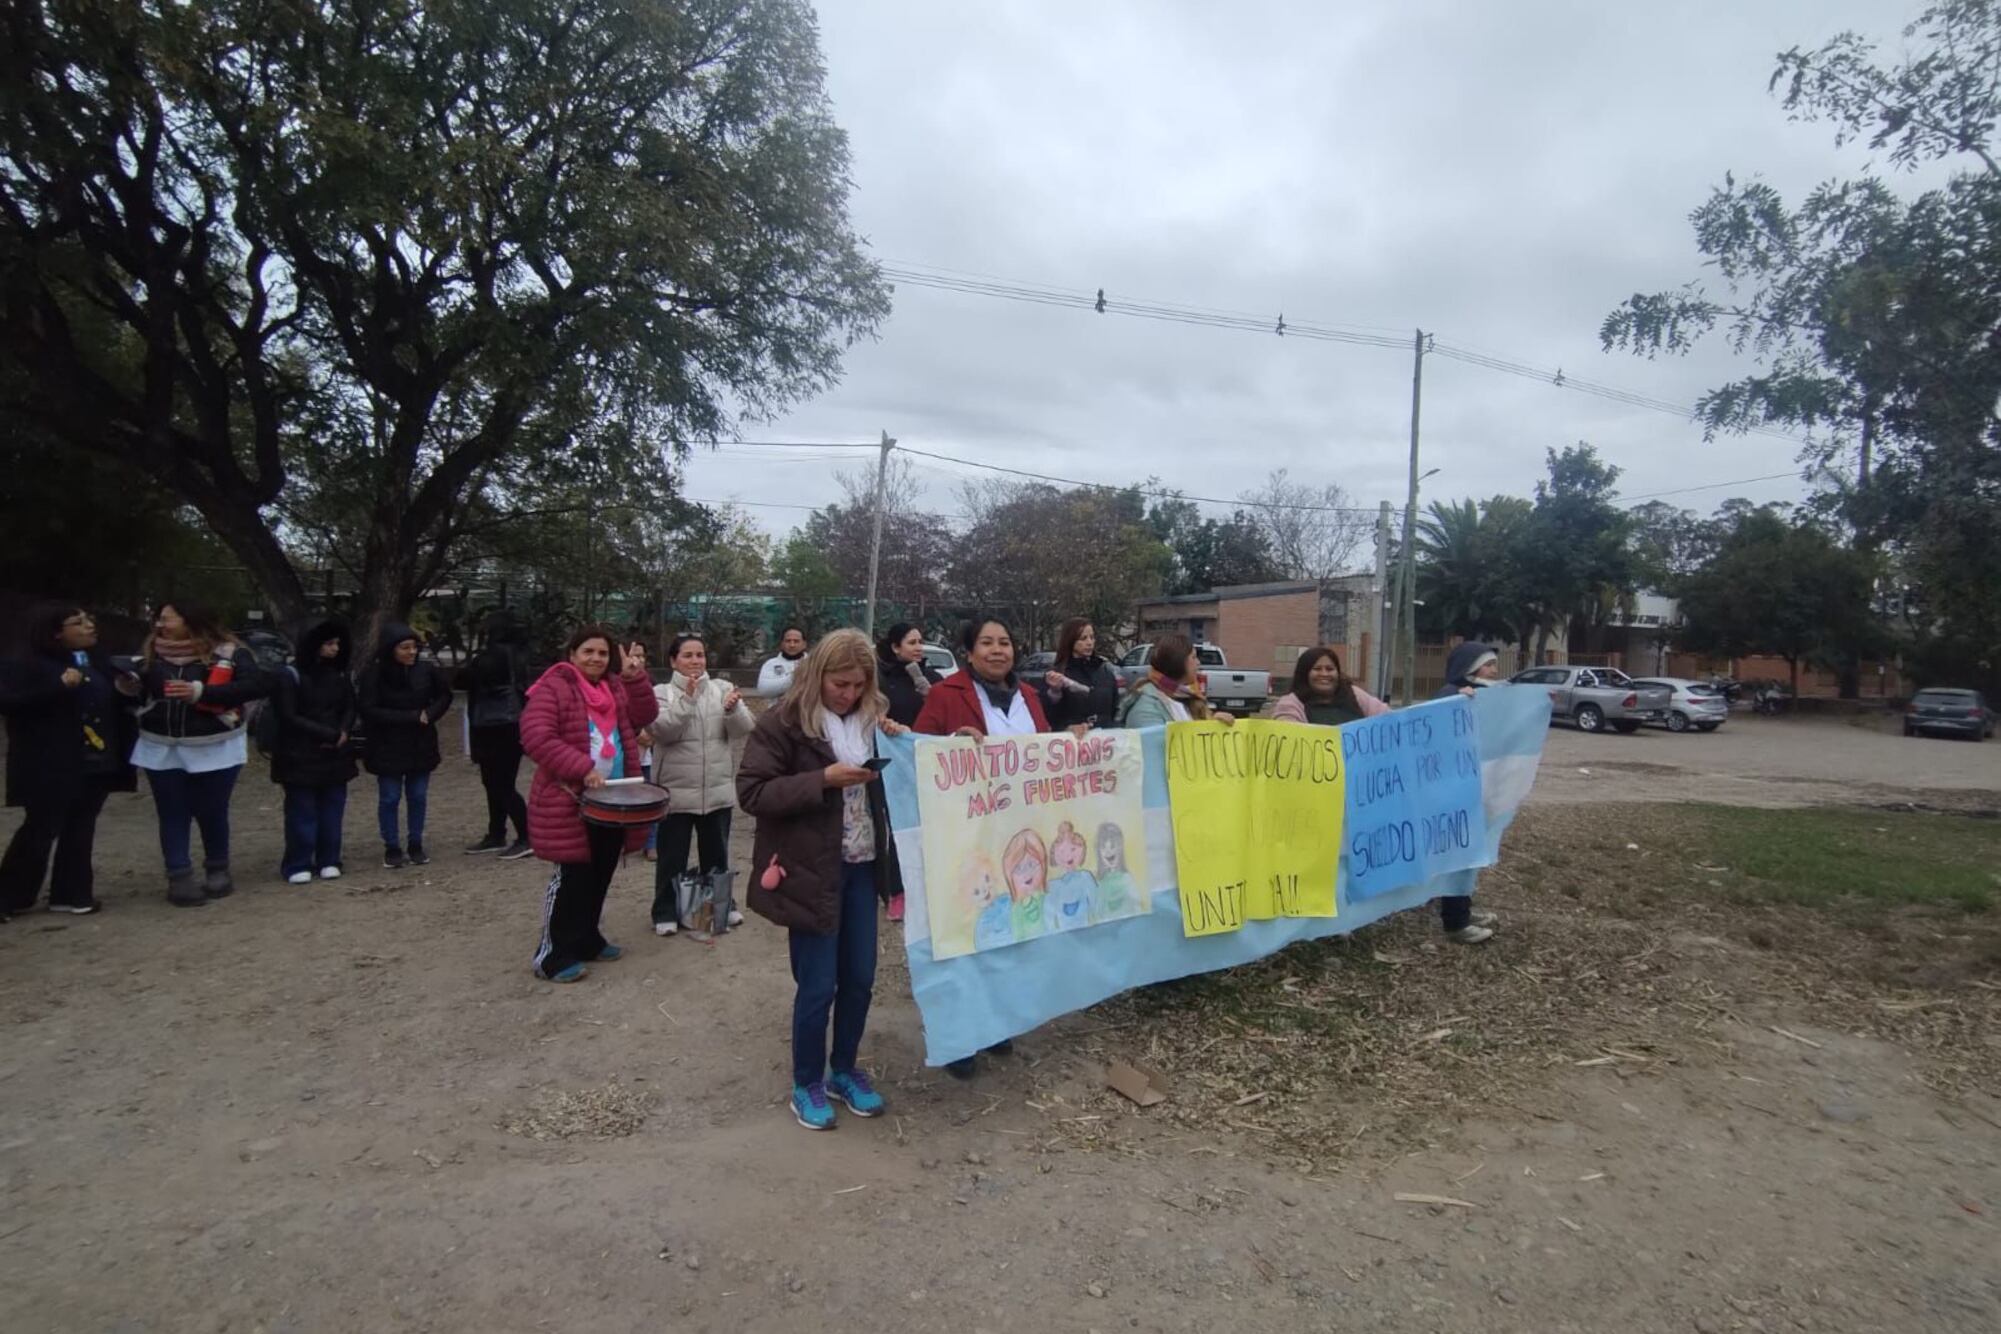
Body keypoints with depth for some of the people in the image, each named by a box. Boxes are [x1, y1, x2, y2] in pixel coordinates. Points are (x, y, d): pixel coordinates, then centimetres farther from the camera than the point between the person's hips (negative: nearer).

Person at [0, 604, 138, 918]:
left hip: (96, 763, 6)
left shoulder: (98, 662, 11)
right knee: (40, 831, 0)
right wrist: (59, 685, -27)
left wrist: (123, 691, 0)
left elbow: (109, 705, 22)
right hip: (51, 767, -6)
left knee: (80, 830, 11)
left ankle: (71, 894, 20)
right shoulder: (30, 666, -8)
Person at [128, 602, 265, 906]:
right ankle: (179, 878, 8)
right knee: (173, 815, 4)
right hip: (162, 749, 3)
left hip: (214, 748, -3)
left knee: (212, 812, 7)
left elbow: (255, 685, -20)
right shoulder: (150, 654, 6)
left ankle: (218, 872, 24)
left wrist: (201, 691, -24)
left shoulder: (226, 653, -8)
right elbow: (137, 692, 16)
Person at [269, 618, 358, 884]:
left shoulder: (340, 675, 10)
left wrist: (343, 732, -8)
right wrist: (329, 734, -14)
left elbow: (351, 708, 12)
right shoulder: (289, 676, -8)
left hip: (336, 755, 5)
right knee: (302, 812, -2)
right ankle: (298, 865, 7)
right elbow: (289, 717, -11)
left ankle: (328, 861, 16)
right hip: (300, 757, -5)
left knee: (332, 809, 7)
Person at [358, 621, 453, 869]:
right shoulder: (374, 676, -12)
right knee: (389, 798, 5)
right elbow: (369, 711, -15)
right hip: (387, 749, -3)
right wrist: (411, 717, -19)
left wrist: (430, 714, -9)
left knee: (418, 797, 8)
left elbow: (445, 695, 10)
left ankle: (416, 846, 20)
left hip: (421, 746, 3)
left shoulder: (425, 670, -4)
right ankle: (392, 849, 16)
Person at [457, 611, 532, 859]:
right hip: (507, 726, 9)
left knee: (502, 784, -6)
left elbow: (464, 679, -15)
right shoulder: (515, 652, 10)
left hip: (498, 728, -9)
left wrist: (465, 670, 7)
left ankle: (526, 838, -4)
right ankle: (496, 836, 26)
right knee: (495, 782, 17)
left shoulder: (496, 654, -16)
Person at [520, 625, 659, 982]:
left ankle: (587, 939, 31)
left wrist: (636, 678, -7)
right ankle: (553, 956, 8)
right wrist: (583, 768, -25)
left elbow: (645, 717, 6)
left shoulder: (616, 687, 13)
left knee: (600, 875, 16)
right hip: (570, 801, -7)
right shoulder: (553, 688, -10)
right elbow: (536, 737, -20)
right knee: (571, 878, -3)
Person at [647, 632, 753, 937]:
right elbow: (663, 731, -18)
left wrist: (733, 709, -24)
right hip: (676, 791, -3)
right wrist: (687, 698, -27)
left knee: (717, 853, 17)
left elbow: (744, 729, -4)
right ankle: (666, 912, 22)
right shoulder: (662, 693, -3)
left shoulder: (722, 688, 4)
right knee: (673, 856, 8)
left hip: (718, 789, 3)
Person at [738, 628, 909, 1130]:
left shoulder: (872, 716, 6)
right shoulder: (784, 722, -11)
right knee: (818, 985, 4)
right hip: (812, 870, -5)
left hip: (861, 866, 6)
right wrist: (824, 779, -23)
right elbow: (752, 793, -16)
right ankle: (807, 1084, 25)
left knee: (860, 977, 13)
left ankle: (845, 1070, 34)